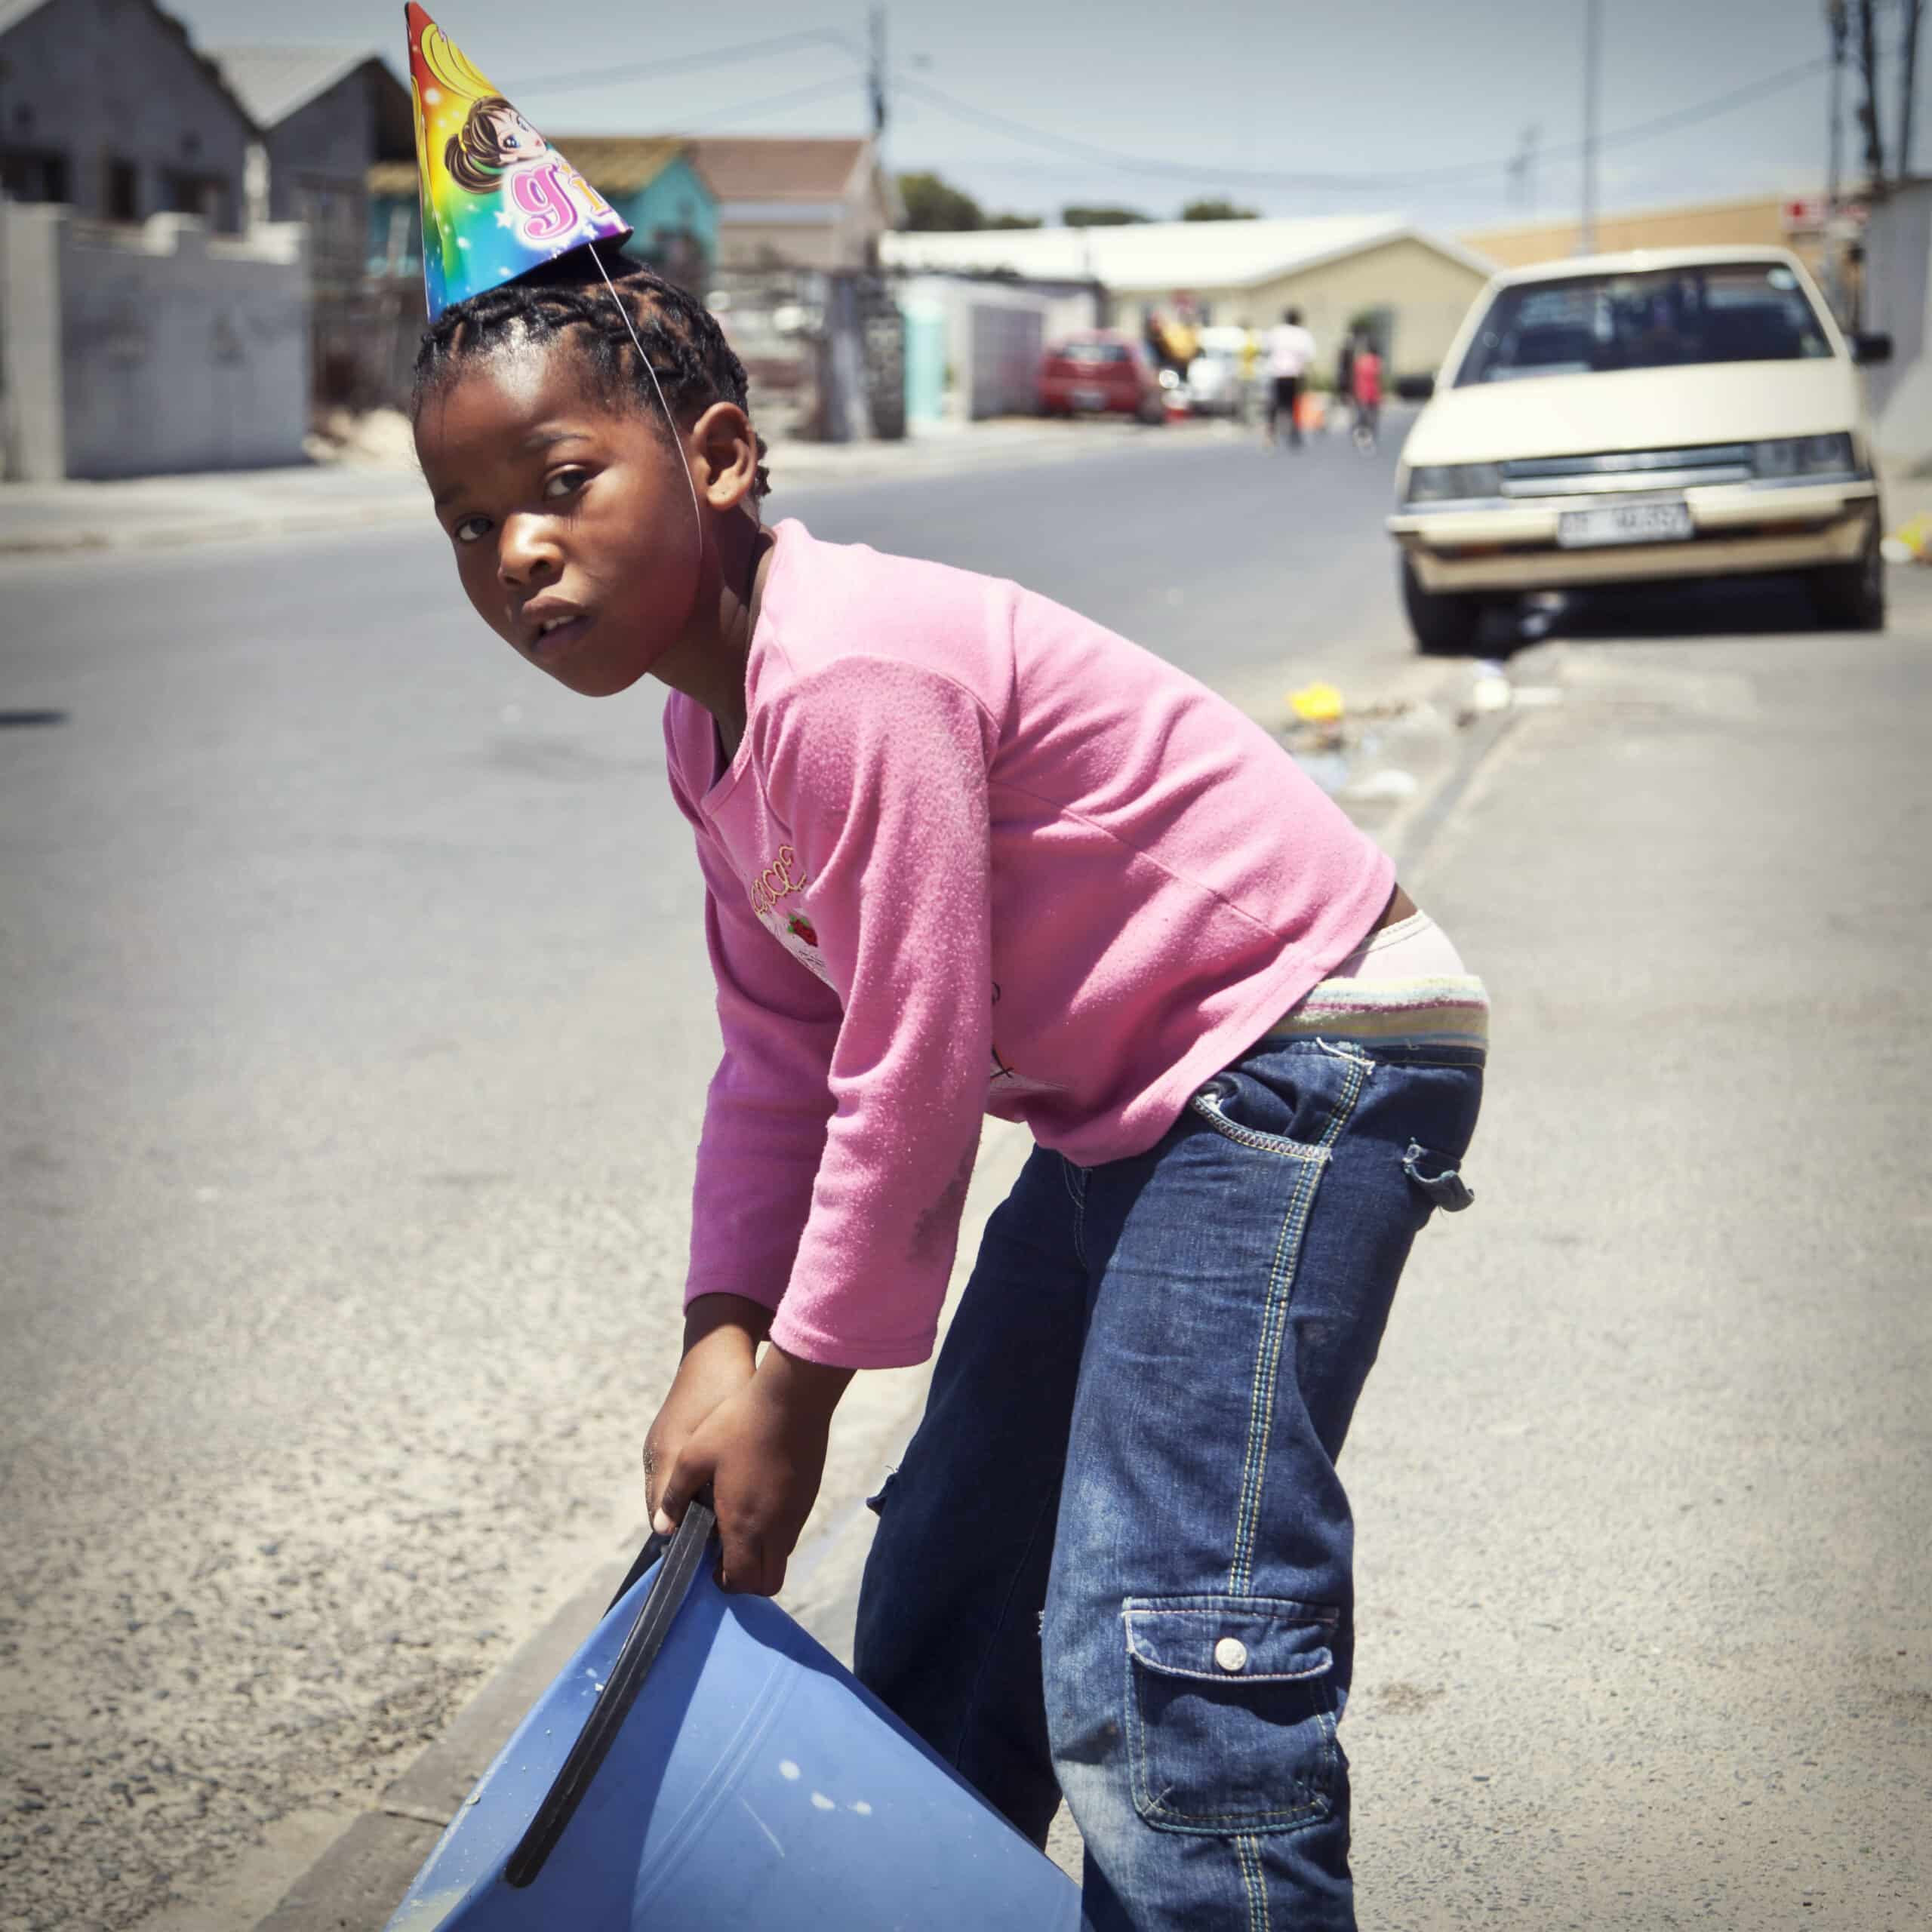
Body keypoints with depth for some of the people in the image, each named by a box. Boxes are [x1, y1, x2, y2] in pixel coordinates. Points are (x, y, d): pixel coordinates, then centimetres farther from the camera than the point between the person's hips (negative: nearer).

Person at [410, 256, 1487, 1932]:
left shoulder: (853, 674, -25)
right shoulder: (708, 723, 7)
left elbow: (908, 1072, -23)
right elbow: (781, 1055, 10)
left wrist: (797, 1387, -13)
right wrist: (723, 1341, 0)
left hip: (1303, 1053, -11)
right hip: (1128, 1101, 11)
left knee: (1160, 1659, -18)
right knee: (944, 1589, 18)